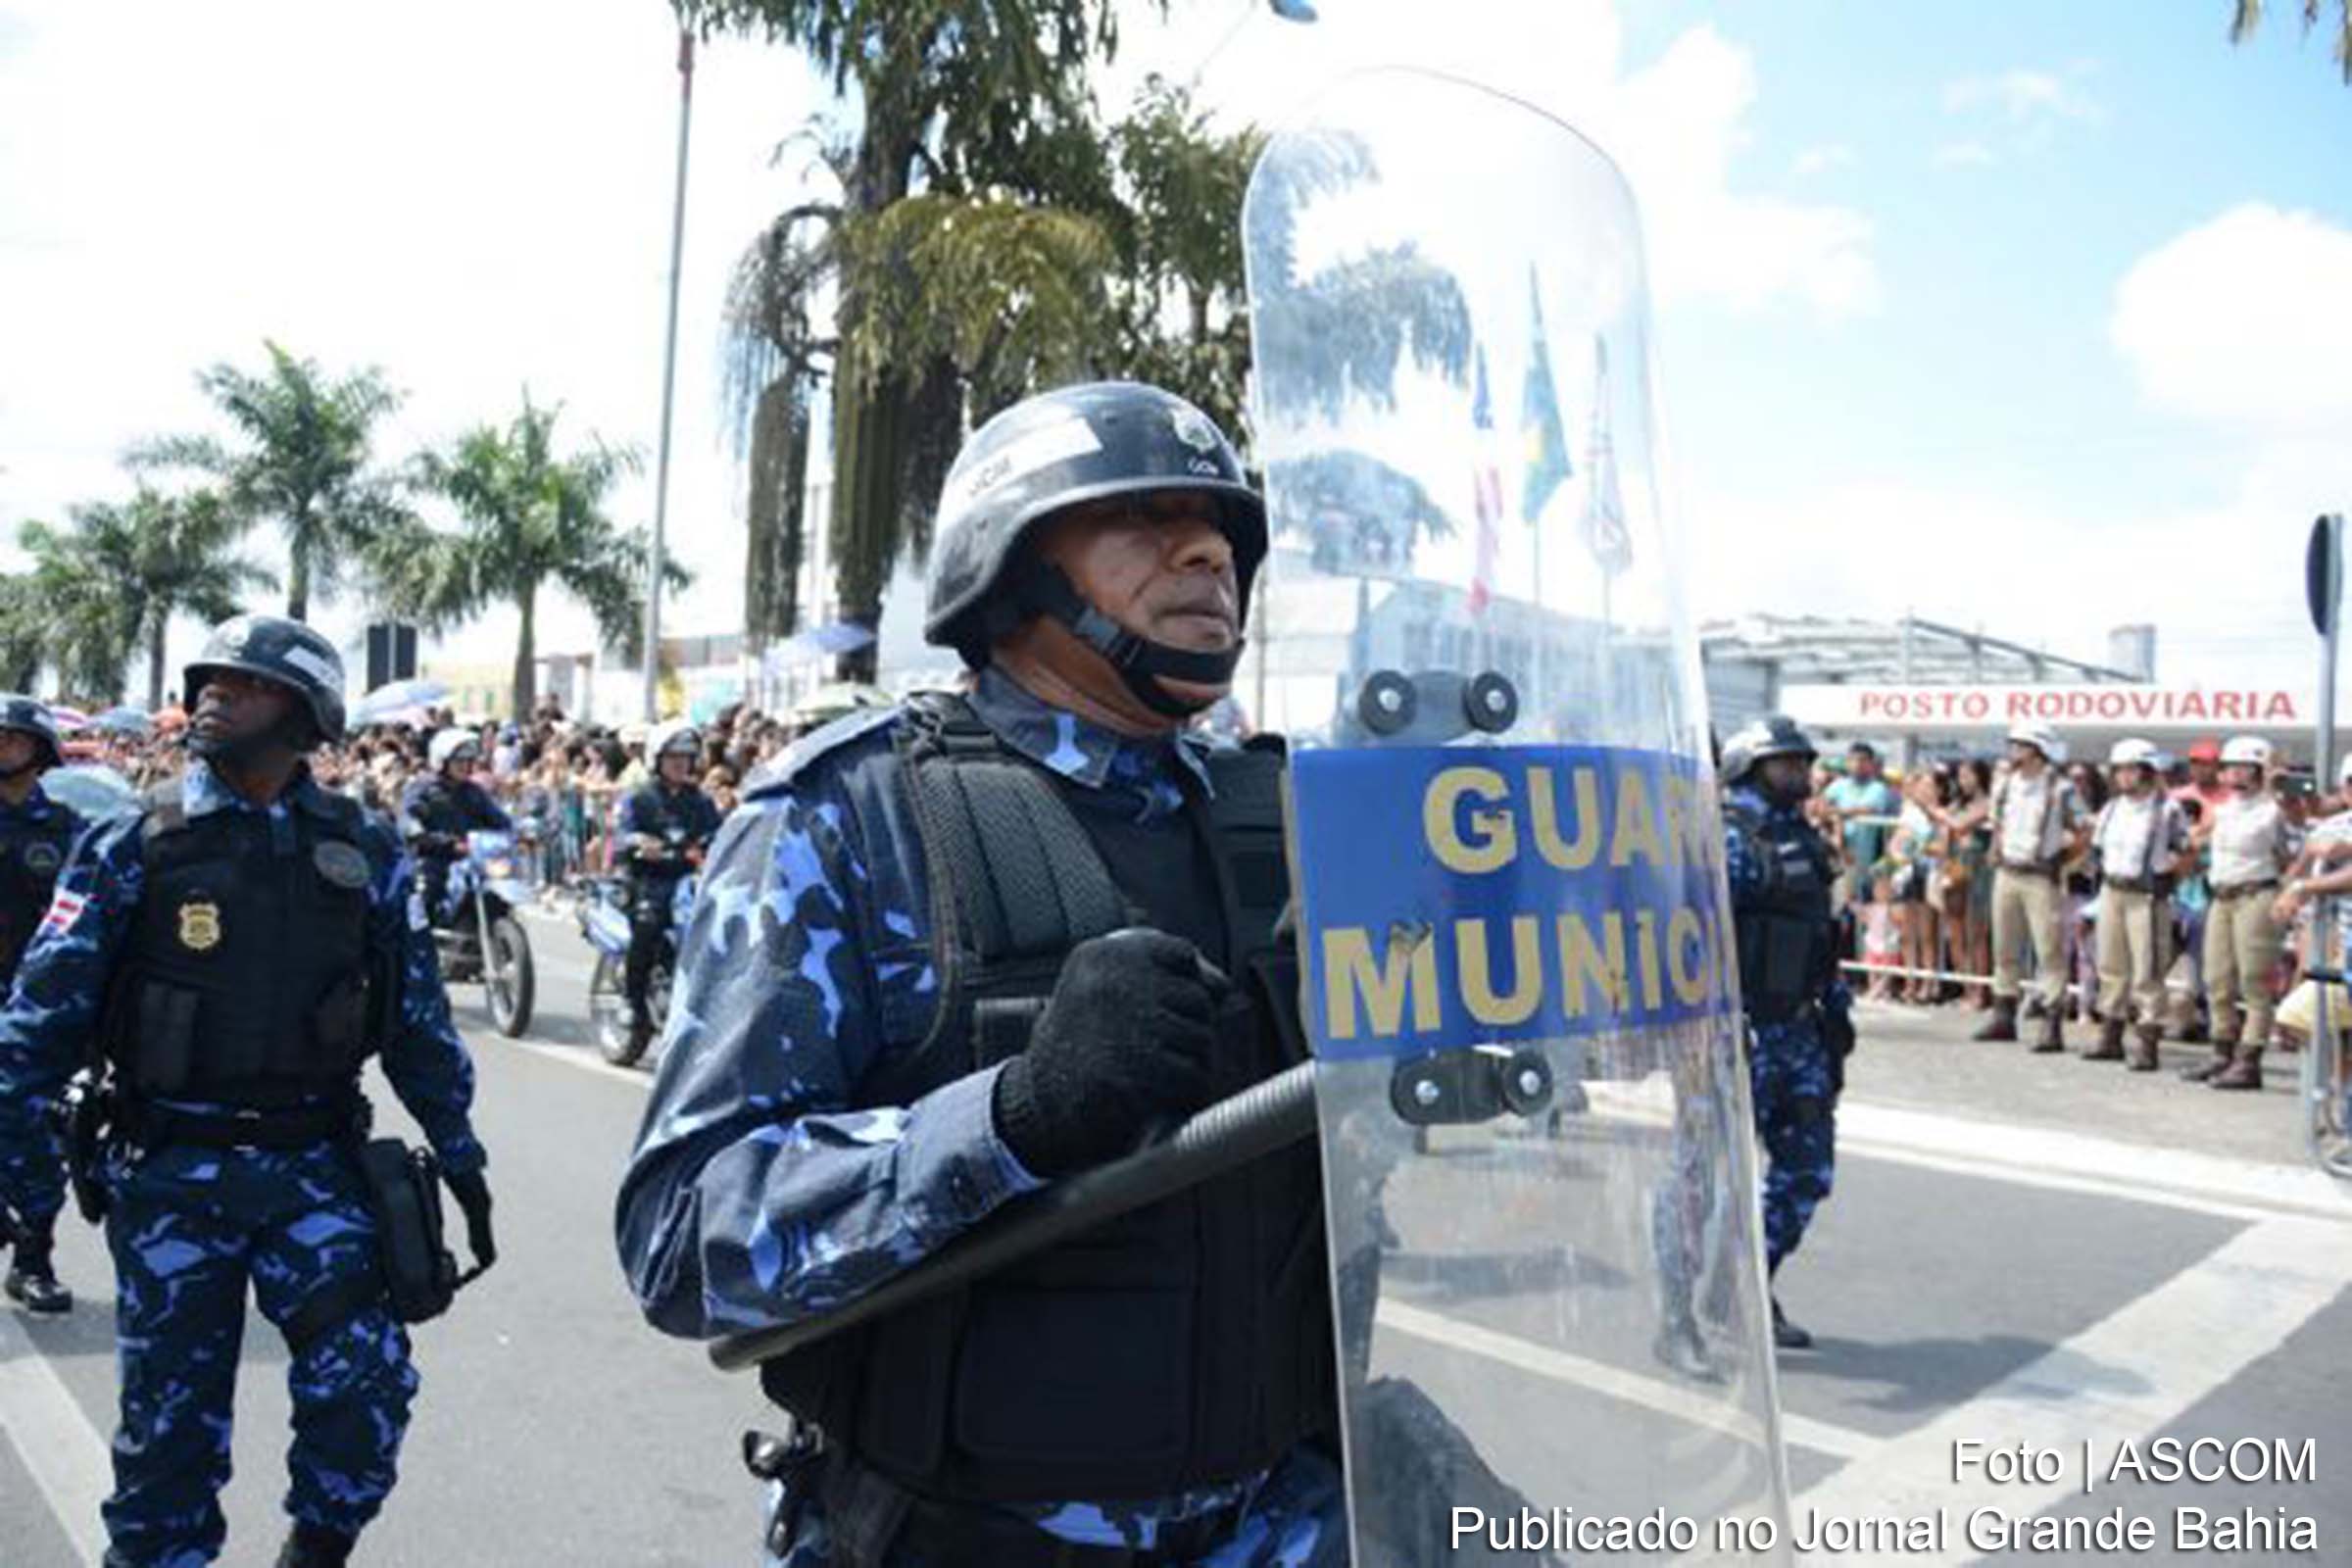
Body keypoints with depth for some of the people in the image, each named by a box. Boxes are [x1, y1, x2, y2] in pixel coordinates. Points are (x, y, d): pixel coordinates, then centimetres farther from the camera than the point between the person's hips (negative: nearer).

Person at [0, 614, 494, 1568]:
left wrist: (459, 1155, 9)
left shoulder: (361, 853, 3)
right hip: (170, 1174, -1)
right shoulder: (134, 845, -1)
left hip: (314, 1167, 1)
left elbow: (418, 1015, 8)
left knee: (366, 1382, -8)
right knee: (170, 1418, 7)